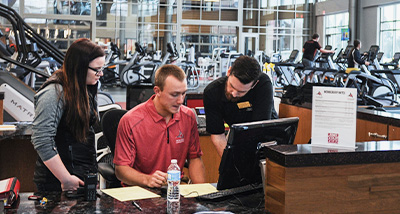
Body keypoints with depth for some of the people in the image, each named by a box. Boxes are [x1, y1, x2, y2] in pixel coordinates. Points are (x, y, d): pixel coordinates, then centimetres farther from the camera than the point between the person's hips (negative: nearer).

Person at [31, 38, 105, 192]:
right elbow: (42, 141, -25)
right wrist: (66, 180, -22)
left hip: (85, 175, 8)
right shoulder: (55, 93, -18)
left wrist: (92, 170, 12)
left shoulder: (86, 89, 10)